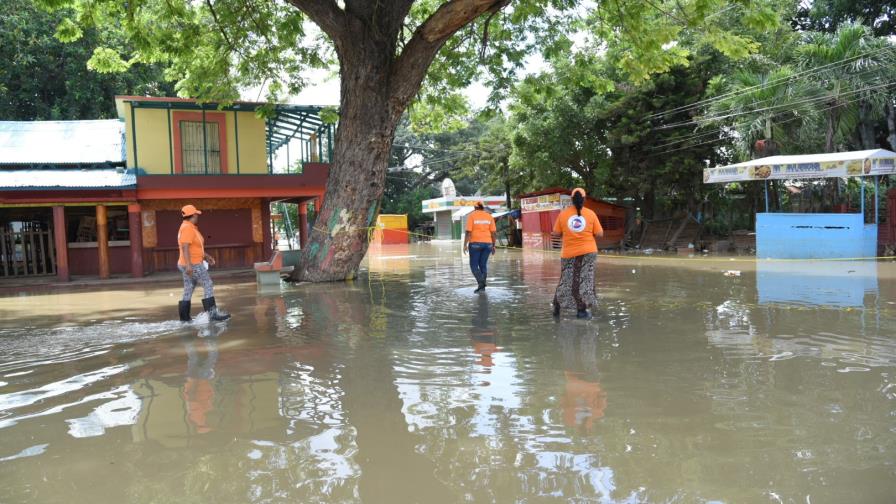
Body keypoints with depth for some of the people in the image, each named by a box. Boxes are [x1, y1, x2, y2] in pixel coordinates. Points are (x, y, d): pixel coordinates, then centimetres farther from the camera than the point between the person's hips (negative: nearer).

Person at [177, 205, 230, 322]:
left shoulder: (190, 228, 16)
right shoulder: (187, 228, -15)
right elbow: (185, 247, -25)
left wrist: (206, 256, 25)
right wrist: (188, 265, -31)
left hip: (191, 265, 10)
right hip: (193, 265, -10)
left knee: (188, 291, 9)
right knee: (208, 286, -6)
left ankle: (184, 318, 11)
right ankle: (212, 313, -6)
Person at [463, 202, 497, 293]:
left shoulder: (471, 216, -3)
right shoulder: (489, 216, 6)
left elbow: (468, 231, -11)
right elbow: (494, 232, 3)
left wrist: (465, 245, -8)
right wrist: (493, 246, 9)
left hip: (475, 243, -4)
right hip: (487, 243, 4)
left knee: (474, 265, 4)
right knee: (483, 265, 12)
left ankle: (481, 282, -16)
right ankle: (482, 286, 10)